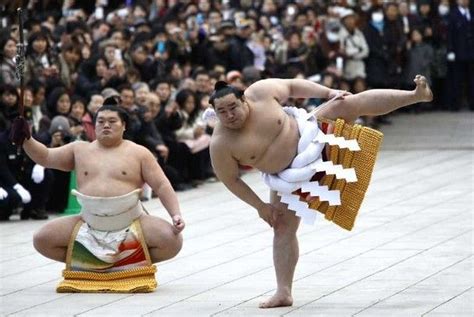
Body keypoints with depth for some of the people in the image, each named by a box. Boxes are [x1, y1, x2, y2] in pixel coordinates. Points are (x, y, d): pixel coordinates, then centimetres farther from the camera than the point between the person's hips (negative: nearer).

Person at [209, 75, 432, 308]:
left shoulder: (260, 93, -21)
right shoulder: (221, 143, -23)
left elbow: (294, 86, -5)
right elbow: (231, 180, -12)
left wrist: (330, 93, -10)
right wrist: (260, 206, -9)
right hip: (288, 175, 0)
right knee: (283, 228, -3)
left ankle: (417, 95, -11)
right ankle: (283, 293, 3)